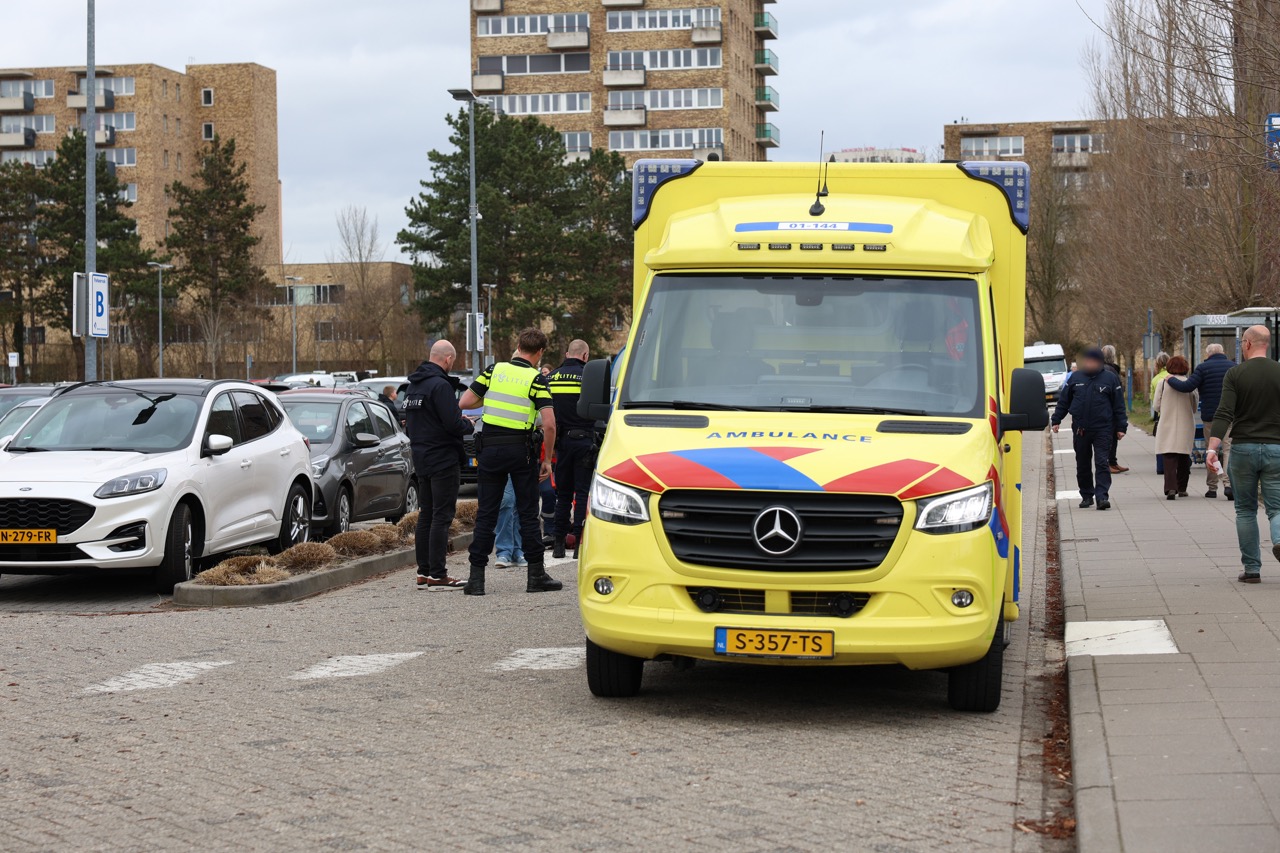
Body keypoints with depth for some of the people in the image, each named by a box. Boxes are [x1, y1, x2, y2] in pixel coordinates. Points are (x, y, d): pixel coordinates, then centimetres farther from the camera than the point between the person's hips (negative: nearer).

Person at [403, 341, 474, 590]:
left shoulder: (414, 384, 13)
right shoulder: (440, 385, -17)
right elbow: (453, 424, -23)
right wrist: (469, 426, -1)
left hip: (421, 459, 9)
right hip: (444, 459, -9)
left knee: (426, 515, 13)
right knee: (442, 516, -7)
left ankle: (423, 572, 15)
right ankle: (437, 575, -8)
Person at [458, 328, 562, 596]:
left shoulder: (494, 370, 2)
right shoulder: (536, 379, -5)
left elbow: (464, 402, 0)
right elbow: (549, 424, -13)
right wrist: (547, 460, -3)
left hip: (491, 448, 2)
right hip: (521, 450, -2)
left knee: (486, 514, 6)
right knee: (528, 514, 6)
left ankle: (476, 577, 4)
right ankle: (536, 575, 9)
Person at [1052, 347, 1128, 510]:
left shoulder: (1110, 378, 1)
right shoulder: (1075, 377, 7)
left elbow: (1119, 405, 3)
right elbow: (1063, 400, 14)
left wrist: (1121, 427, 0)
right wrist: (1056, 420, 10)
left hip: (1103, 429, -3)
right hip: (1080, 428, 3)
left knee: (1102, 463, -11)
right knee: (1083, 465, 9)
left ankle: (1102, 495, -14)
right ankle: (1086, 495, 20)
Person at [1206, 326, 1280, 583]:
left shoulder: (1235, 374, -4)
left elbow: (1224, 414, -14)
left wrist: (1213, 447, -18)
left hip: (1243, 447, -1)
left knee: (1246, 510, 11)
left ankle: (1252, 568, 8)